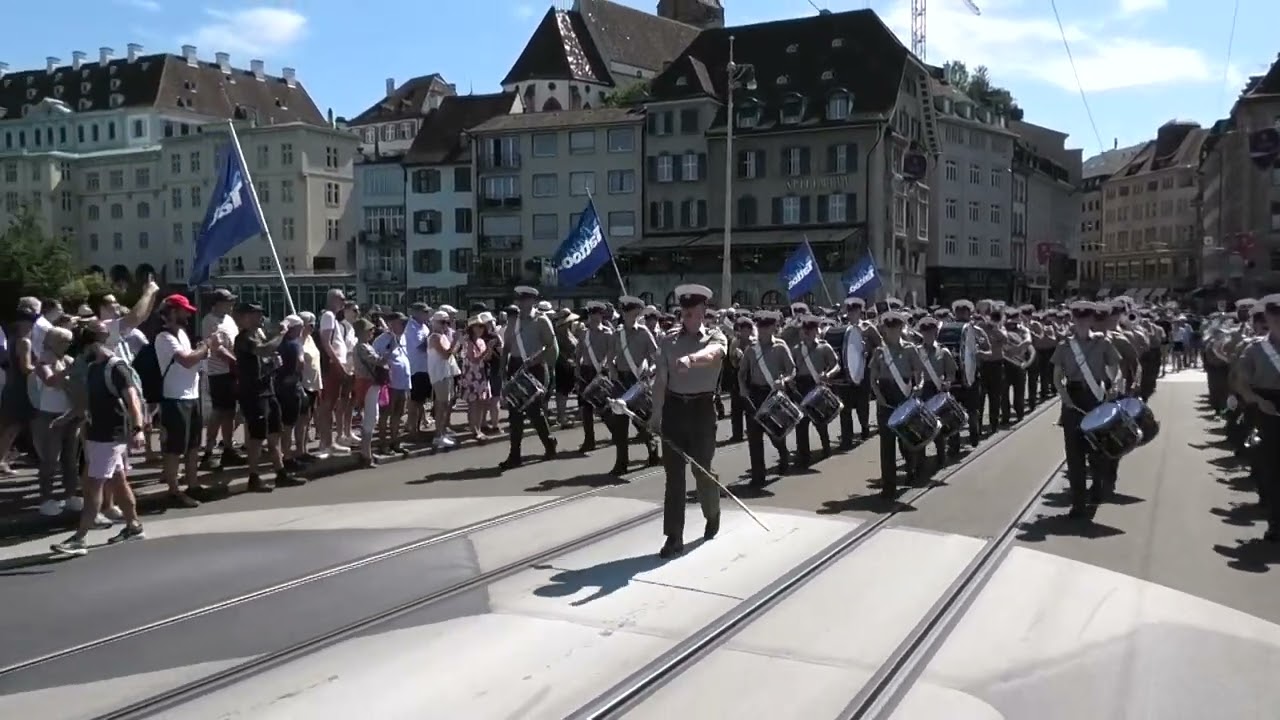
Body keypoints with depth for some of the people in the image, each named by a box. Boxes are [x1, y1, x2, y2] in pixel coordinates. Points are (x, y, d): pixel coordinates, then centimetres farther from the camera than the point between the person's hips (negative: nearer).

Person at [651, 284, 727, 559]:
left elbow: (712, 354, -26)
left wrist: (690, 359, -47)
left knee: (702, 469, 7)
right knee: (674, 473, 1)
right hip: (674, 407, 2)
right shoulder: (668, 341, 7)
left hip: (702, 407, -2)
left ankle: (713, 514, 38)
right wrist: (656, 413, -6)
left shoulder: (715, 337, -1)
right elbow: (660, 379, 3)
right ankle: (674, 537, 4)